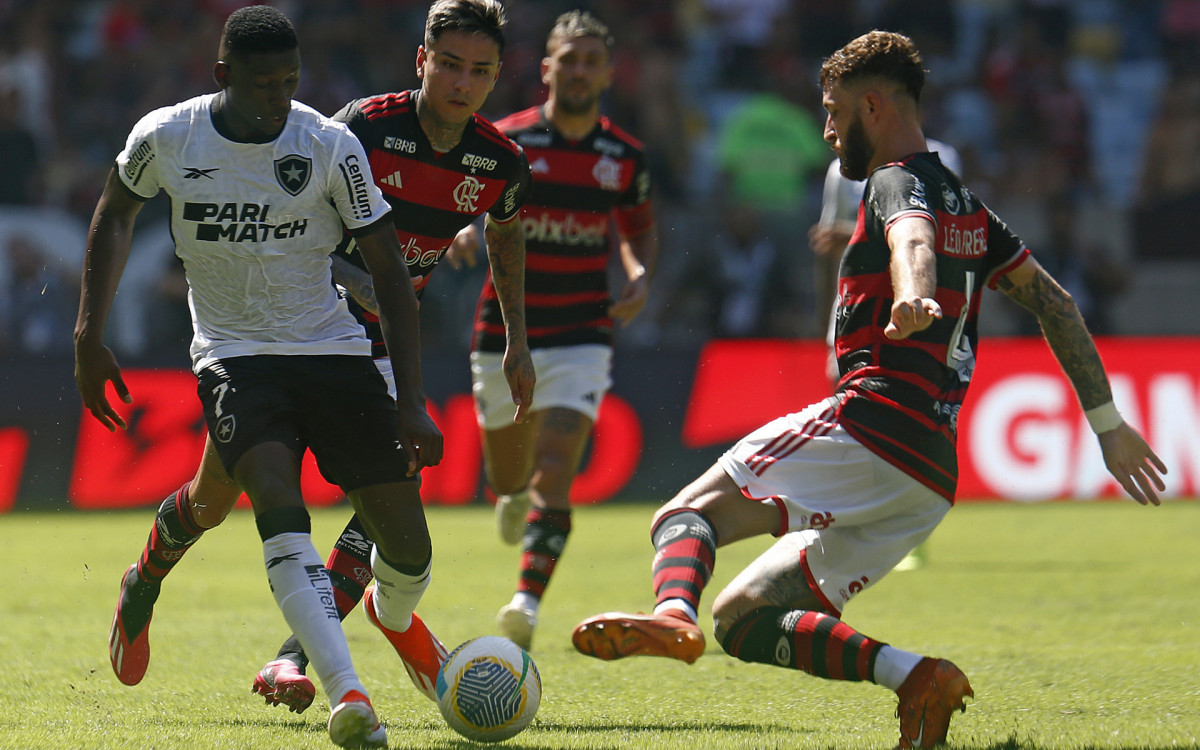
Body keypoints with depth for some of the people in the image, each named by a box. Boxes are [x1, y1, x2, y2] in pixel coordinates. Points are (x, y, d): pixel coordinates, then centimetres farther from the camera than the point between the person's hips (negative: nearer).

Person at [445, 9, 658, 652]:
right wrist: (458, 231, -22)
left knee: (555, 471, -18)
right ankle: (514, 495, 50)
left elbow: (640, 230, 19)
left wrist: (640, 276, -3)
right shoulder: (503, 141, -4)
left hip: (581, 339, 0)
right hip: (504, 336, 0)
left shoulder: (625, 156, 3)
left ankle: (527, 600, -24)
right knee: (508, 476, 12)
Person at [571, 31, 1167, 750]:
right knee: (740, 616, 9)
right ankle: (914, 675, -9)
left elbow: (914, 241, -25)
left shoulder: (898, 182, -1)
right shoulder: (967, 204, 26)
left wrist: (912, 298, -47)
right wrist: (1108, 424, 28)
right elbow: (1054, 301, 27)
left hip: (871, 424, -9)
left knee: (687, 514, -16)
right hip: (932, 476, 9)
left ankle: (673, 614, -48)